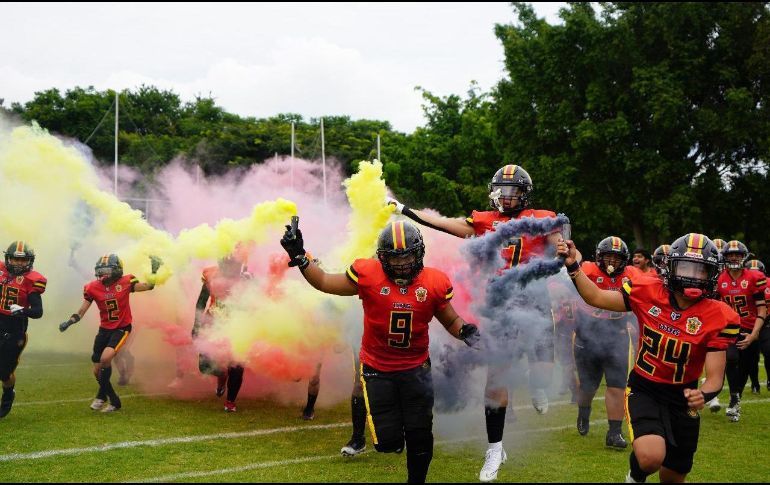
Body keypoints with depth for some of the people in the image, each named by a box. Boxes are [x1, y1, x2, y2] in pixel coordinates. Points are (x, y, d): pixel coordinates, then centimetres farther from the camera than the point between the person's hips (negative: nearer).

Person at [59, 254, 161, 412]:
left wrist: (154, 271, -14)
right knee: (97, 370, 5)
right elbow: (81, 311, -1)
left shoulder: (125, 282, -8)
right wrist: (69, 322, -16)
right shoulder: (93, 288, -4)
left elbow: (148, 286, -5)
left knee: (105, 358, -27)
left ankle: (102, 396, -5)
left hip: (121, 329, -4)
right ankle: (114, 401, 29)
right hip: (104, 329, 4)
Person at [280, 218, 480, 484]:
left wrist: (465, 331, -13)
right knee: (387, 442, -3)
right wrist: (299, 256, -9)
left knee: (420, 438, 3)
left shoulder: (434, 282, -6)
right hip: (377, 369, -1)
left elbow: (450, 319, 8)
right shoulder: (368, 275, -11)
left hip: (415, 368, 1)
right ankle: (392, 432, 35)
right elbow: (324, 282, 0)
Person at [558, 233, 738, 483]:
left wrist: (703, 395, -38)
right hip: (643, 390, -1)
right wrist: (573, 267, -15)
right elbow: (596, 298, -2)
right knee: (651, 458, -28)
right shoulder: (648, 292, -14)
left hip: (682, 397, 2)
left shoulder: (718, 318, -16)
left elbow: (715, 377, -16)